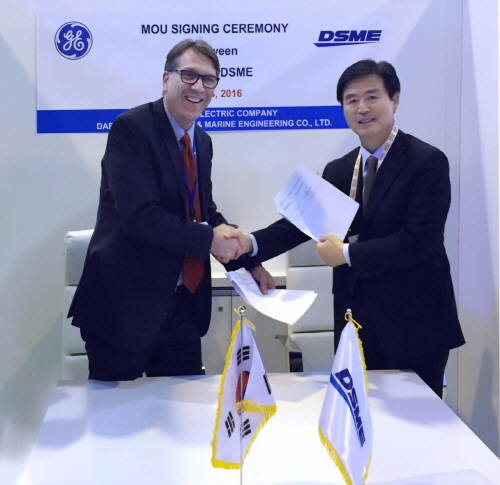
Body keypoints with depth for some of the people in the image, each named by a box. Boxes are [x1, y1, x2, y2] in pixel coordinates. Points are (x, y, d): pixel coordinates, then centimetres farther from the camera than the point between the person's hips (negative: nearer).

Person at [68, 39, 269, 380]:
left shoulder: (202, 141, 11)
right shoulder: (131, 128, -13)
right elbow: (140, 217, -23)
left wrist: (249, 262, 8)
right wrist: (209, 240, -21)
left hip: (182, 305, 7)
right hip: (125, 306, -7)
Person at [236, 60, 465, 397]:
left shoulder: (427, 162, -10)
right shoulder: (337, 171, 10)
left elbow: (421, 239, -18)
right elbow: (305, 220, 5)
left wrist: (347, 253, -16)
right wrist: (251, 243, -11)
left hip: (413, 326, -5)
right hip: (356, 322, 5)